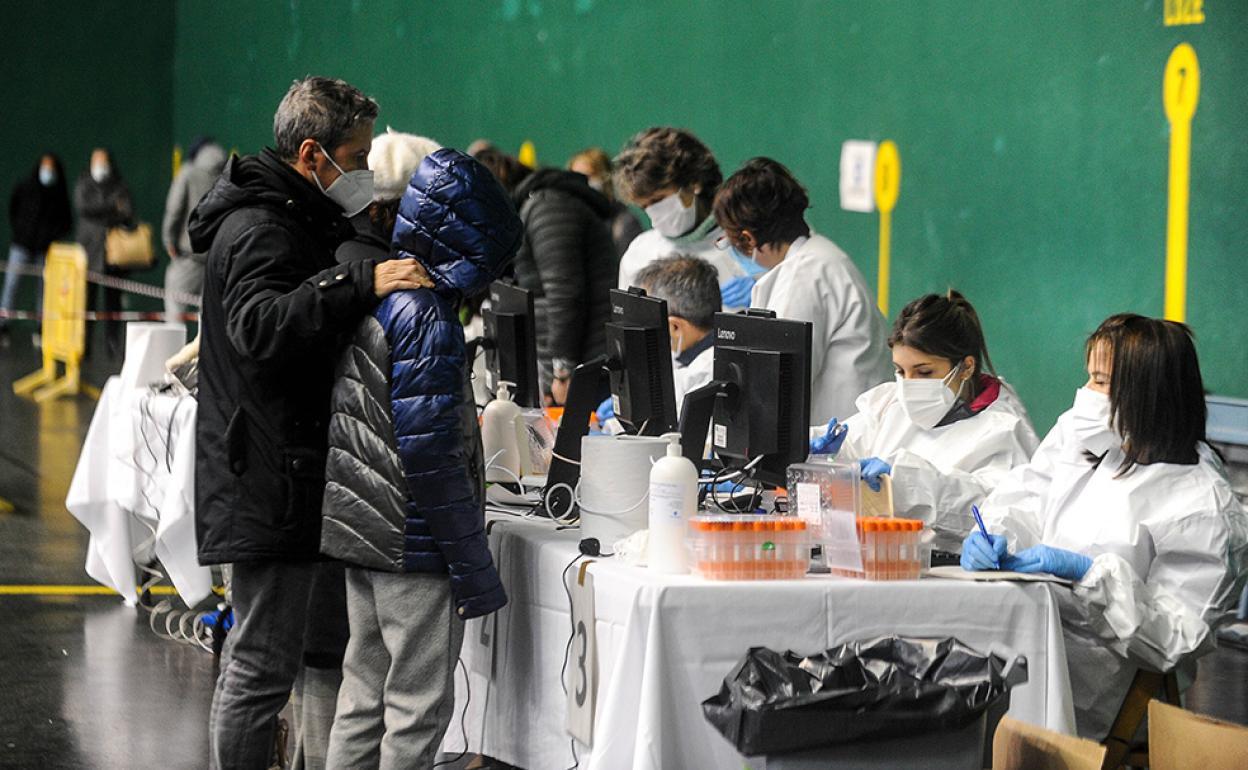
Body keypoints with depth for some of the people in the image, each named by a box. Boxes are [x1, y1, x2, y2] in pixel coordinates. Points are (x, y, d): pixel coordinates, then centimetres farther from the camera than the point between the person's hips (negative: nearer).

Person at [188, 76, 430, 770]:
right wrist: (361, 283, -38)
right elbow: (263, 328, -35)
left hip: (280, 476, 11)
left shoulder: (297, 220, 19)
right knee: (264, 662, -8)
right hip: (269, 482, -11)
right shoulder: (259, 231, -16)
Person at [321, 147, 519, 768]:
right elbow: (429, 451, -22)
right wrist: (473, 566, -18)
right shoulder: (426, 318, -17)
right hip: (413, 546, -9)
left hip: (359, 531, 9)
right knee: (420, 707, -2)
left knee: (365, 697, 15)